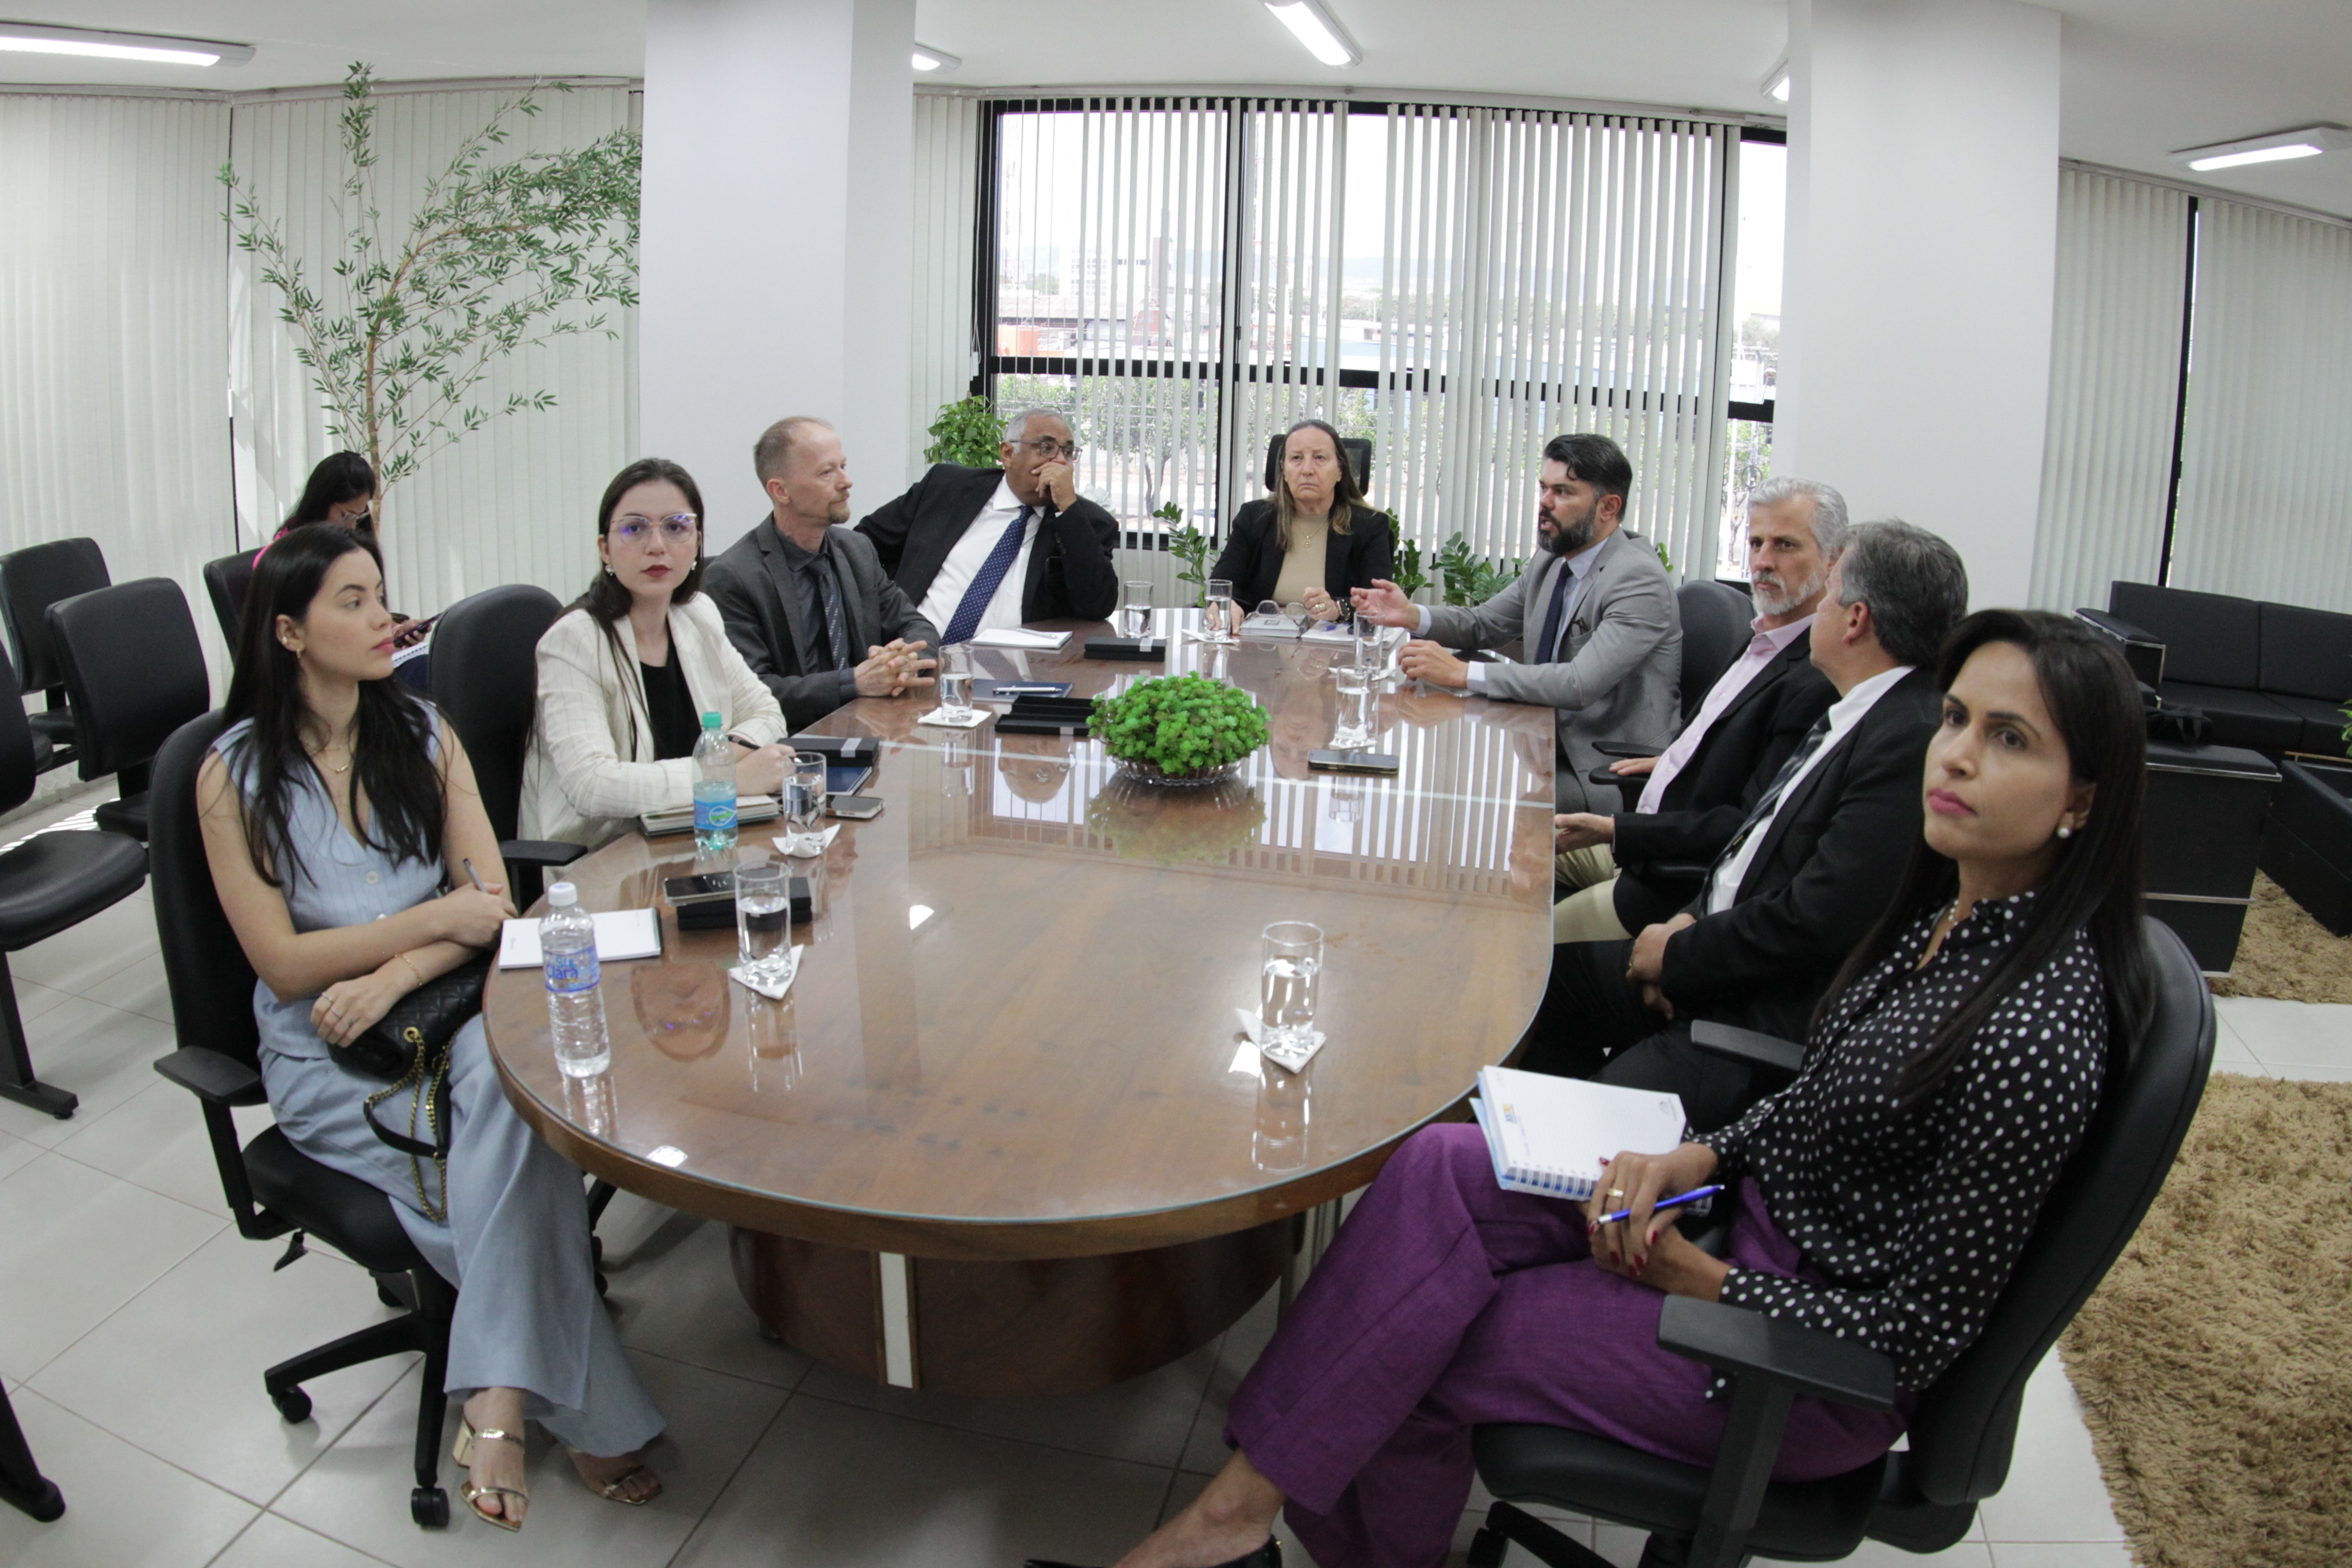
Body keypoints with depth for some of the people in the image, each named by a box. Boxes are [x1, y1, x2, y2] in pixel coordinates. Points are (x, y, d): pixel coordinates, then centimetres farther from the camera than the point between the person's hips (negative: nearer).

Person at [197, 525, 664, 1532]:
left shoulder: (422, 732, 8)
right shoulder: (235, 776, -3)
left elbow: (493, 895, 1)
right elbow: (284, 964, -8)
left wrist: (393, 976, -17)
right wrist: (440, 918, -13)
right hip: (323, 1056, -2)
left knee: (508, 1084, -34)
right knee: (515, 1181, -25)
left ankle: (500, 1407, -34)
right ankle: (586, 1417, -17)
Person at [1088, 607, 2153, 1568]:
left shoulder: (2035, 1032, -27)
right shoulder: (1947, 903, -1)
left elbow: (1921, 1327, -21)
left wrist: (1693, 1277, -14)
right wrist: (1696, 1158, -5)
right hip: (1761, 1212, 8)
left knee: (1420, 1356, -10)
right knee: (1438, 1171, -12)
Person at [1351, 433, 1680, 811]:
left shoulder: (1640, 579, -19)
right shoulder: (1553, 563, 8)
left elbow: (1580, 685, -30)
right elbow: (1483, 624, 17)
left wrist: (1462, 673, -32)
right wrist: (1412, 615, -4)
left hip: (1612, 775, -8)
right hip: (1553, 744, 8)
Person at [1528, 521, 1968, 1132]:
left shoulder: (1916, 742, -23)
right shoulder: (1858, 715, 8)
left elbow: (1817, 923, -25)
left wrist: (1680, 954, -12)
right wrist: (1694, 923, 1)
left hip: (1783, 1017, -10)